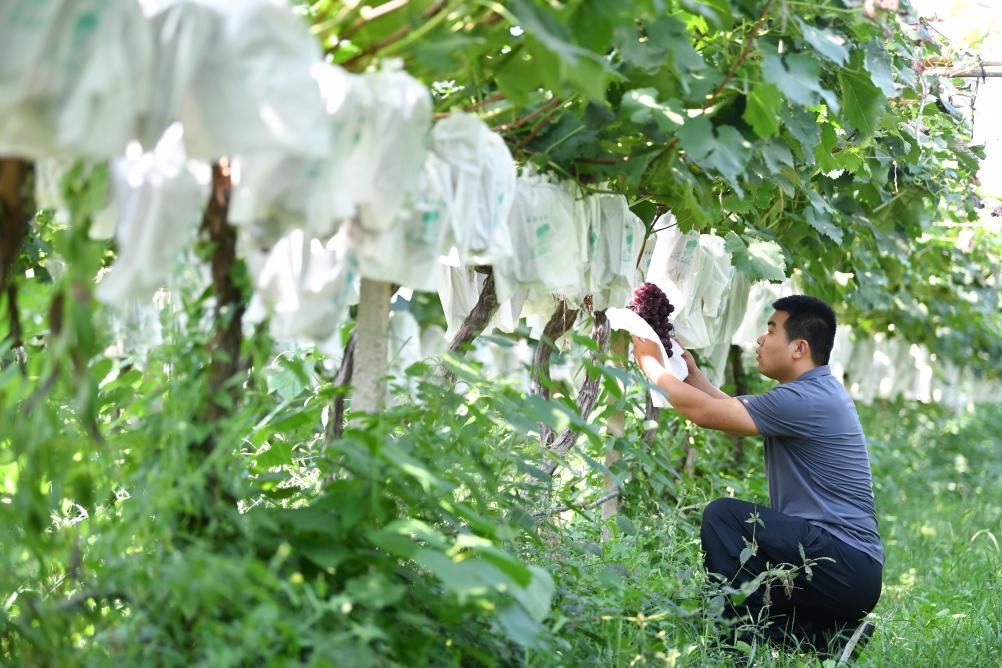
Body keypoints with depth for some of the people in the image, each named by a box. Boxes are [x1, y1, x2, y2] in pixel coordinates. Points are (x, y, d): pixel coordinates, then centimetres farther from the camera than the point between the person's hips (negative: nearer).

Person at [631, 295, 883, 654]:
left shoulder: (806, 399, -17)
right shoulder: (819, 391, 15)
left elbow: (705, 412, -15)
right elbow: (738, 411, 26)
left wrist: (651, 364, -1)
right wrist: (692, 374, 21)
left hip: (841, 564, -10)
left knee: (724, 515, -17)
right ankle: (832, 631, 9)